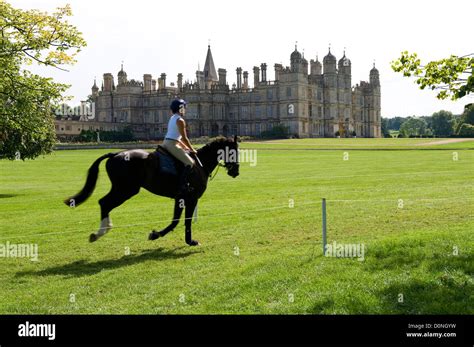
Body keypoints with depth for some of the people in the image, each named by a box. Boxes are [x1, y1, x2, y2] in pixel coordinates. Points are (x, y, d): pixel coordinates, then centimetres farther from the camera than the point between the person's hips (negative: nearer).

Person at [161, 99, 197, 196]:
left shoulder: (173, 118, 20)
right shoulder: (180, 120, -9)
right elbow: (184, 138, -11)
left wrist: (186, 148, 22)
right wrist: (192, 150, -1)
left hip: (166, 143, 10)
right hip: (172, 145, -10)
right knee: (190, 163, -12)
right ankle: (182, 186, -22)